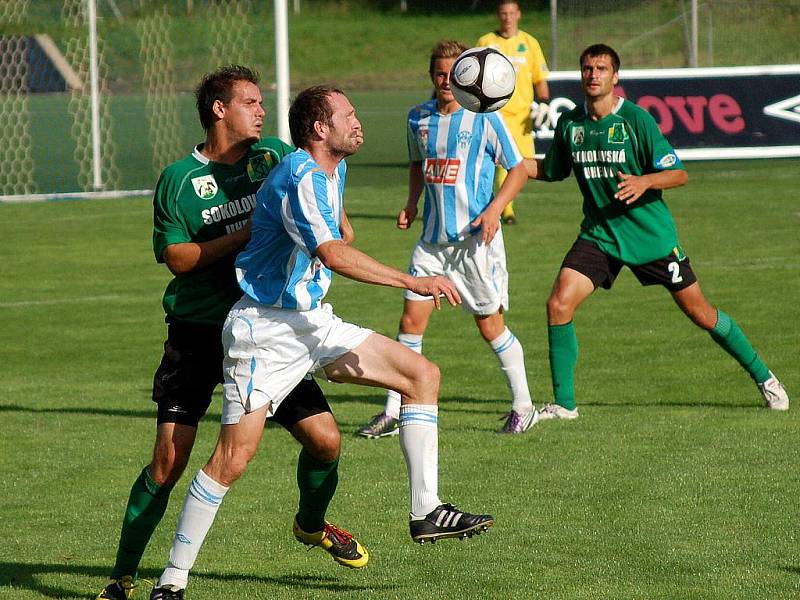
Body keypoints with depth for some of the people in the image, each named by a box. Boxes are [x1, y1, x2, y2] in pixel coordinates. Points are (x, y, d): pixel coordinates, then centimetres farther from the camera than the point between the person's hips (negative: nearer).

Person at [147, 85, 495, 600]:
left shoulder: (333, 171, 11)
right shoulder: (299, 176, -20)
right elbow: (332, 254, -32)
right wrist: (412, 281, -31)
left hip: (313, 322, 9)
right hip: (265, 330, -9)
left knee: (422, 374, 2)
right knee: (233, 458, -12)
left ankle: (426, 511, 2)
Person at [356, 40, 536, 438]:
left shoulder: (484, 119, -8)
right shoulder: (419, 118, 7)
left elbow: (518, 169, -2)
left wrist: (494, 210, -15)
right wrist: (412, 201, 8)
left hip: (475, 238, -4)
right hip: (432, 238, 4)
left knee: (490, 324, 1)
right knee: (411, 320, -1)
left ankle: (523, 406, 16)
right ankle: (393, 413, 4)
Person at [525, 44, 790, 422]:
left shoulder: (636, 119, -13)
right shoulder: (569, 124, 1)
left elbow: (679, 174, -12)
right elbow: (551, 171, 17)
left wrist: (644, 182, -31)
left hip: (651, 234, -3)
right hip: (598, 235, 3)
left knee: (699, 313, 5)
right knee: (559, 304, -16)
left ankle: (764, 378, 26)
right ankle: (563, 404, -5)